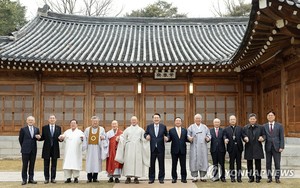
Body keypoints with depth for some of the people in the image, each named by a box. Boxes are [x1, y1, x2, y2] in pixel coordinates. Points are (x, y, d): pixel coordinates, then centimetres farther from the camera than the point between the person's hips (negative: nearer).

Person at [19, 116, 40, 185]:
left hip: (33, 149, 3)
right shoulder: (23, 129, -2)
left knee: (32, 164, 7)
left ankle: (31, 178, 14)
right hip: (25, 150, -3)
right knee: (25, 165, 1)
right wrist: (24, 147, 9)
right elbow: (20, 139, 4)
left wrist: (38, 137, -8)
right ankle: (24, 179, 7)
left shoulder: (36, 129, 8)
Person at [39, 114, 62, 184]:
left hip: (55, 148, 1)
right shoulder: (44, 127, 3)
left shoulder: (58, 128, 7)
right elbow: (42, 138, 3)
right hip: (46, 148, -1)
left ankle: (53, 178, 13)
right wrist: (39, 137, -18)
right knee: (46, 165, 4)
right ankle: (46, 178, 12)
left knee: (54, 164, 6)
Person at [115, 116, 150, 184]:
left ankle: (136, 177, 0)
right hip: (129, 148, 0)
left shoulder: (141, 130, 12)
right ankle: (128, 177, -1)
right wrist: (119, 138, -12)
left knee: (137, 162, -5)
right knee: (128, 162, -5)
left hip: (137, 148, 0)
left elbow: (144, 138, 7)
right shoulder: (127, 129, 13)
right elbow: (123, 137, 8)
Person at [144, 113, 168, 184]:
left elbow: (166, 135, 8)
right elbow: (145, 133, 9)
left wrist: (166, 138, -13)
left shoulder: (163, 126, 5)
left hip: (160, 148, 0)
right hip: (152, 148, 0)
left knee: (161, 164, 5)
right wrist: (146, 136, -14)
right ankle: (151, 178, 14)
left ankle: (161, 178, 15)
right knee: (151, 164, 4)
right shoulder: (149, 126, 6)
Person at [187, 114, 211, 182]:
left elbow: (209, 135, 11)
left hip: (203, 147, 2)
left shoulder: (205, 127, 14)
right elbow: (188, 135, 0)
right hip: (194, 147, -2)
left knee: (203, 161, 1)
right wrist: (190, 138, -22)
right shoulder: (191, 127, 7)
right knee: (194, 161, -3)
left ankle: (202, 176, 9)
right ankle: (194, 177, 3)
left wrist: (208, 138, -10)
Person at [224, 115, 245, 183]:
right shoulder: (226, 129, 9)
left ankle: (239, 177, 9)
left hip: (239, 147, 1)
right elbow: (225, 136, -2)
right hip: (231, 148, -1)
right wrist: (225, 139, -24)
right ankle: (232, 177, 11)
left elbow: (242, 135, 1)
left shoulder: (240, 128, 11)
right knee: (232, 162, 3)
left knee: (239, 162, 3)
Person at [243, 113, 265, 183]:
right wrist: (245, 138, -15)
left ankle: (258, 177, 11)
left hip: (257, 148, -1)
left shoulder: (260, 127, 7)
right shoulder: (245, 128, 7)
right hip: (249, 148, 1)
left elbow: (263, 135, 7)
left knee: (258, 163, 1)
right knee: (249, 163, 6)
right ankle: (250, 177, 15)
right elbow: (243, 136, 7)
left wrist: (262, 138, -15)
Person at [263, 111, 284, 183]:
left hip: (276, 147, -2)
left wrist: (281, 147, -7)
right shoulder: (264, 126, 8)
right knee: (268, 163, 4)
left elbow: (282, 137, 0)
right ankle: (269, 177, 12)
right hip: (268, 147, 2)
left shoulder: (279, 126, 4)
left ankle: (277, 178, 7)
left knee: (277, 163, -1)